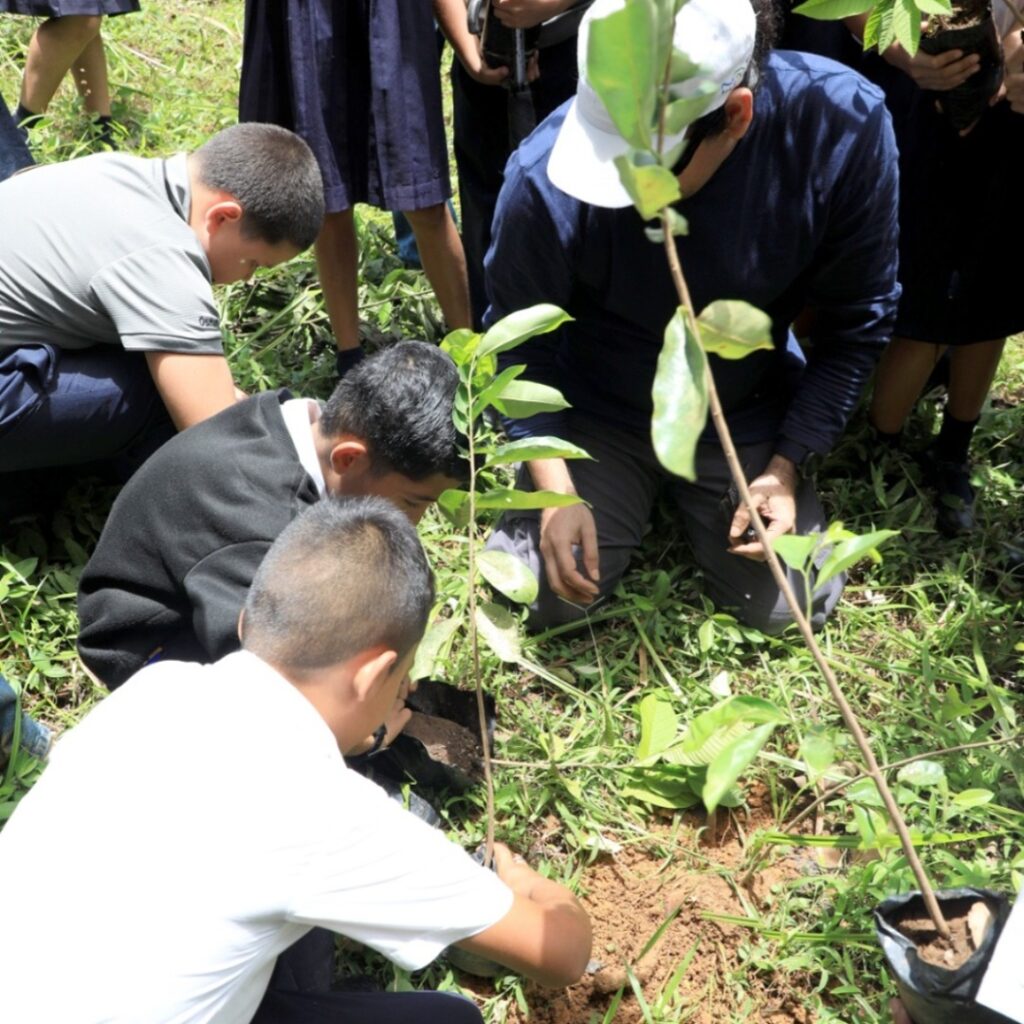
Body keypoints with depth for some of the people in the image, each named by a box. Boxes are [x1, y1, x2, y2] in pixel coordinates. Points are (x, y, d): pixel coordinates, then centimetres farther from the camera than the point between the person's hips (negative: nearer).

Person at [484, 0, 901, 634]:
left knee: (795, 606, -1)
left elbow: (855, 321, -12)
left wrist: (788, 466, -13)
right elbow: (520, 345, -13)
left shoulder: (844, 126, -27)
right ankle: (635, 494, 24)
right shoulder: (547, 177, -31)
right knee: (542, 599, -7)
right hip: (597, 412, 0)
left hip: (745, 414, 1)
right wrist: (555, 491, -21)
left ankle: (694, 501, 29)